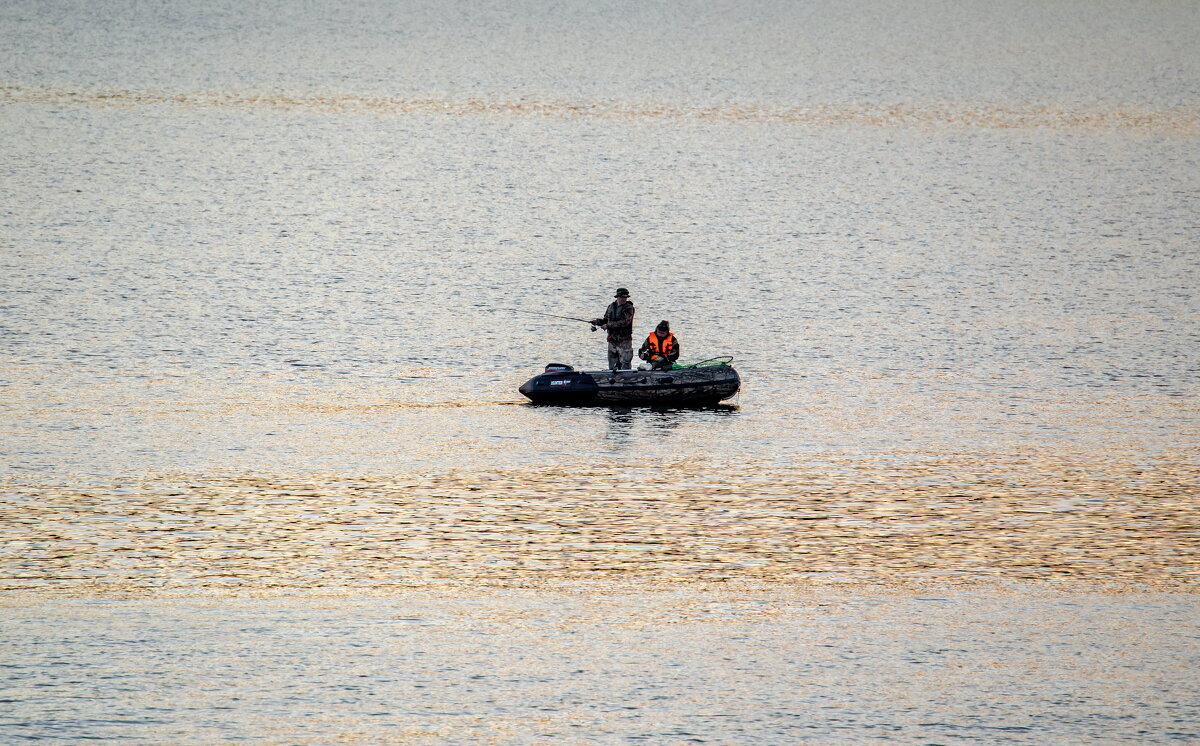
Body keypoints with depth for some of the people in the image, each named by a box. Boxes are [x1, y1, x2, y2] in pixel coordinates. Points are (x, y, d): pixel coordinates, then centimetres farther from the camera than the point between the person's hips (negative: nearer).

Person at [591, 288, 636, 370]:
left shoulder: (628, 308, -9)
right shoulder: (611, 306, 9)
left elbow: (624, 322, -20)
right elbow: (606, 319, 20)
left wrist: (608, 325, -19)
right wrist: (598, 321, -2)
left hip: (624, 341, -6)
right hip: (612, 340, 6)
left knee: (624, 365, -8)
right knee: (612, 366, 11)